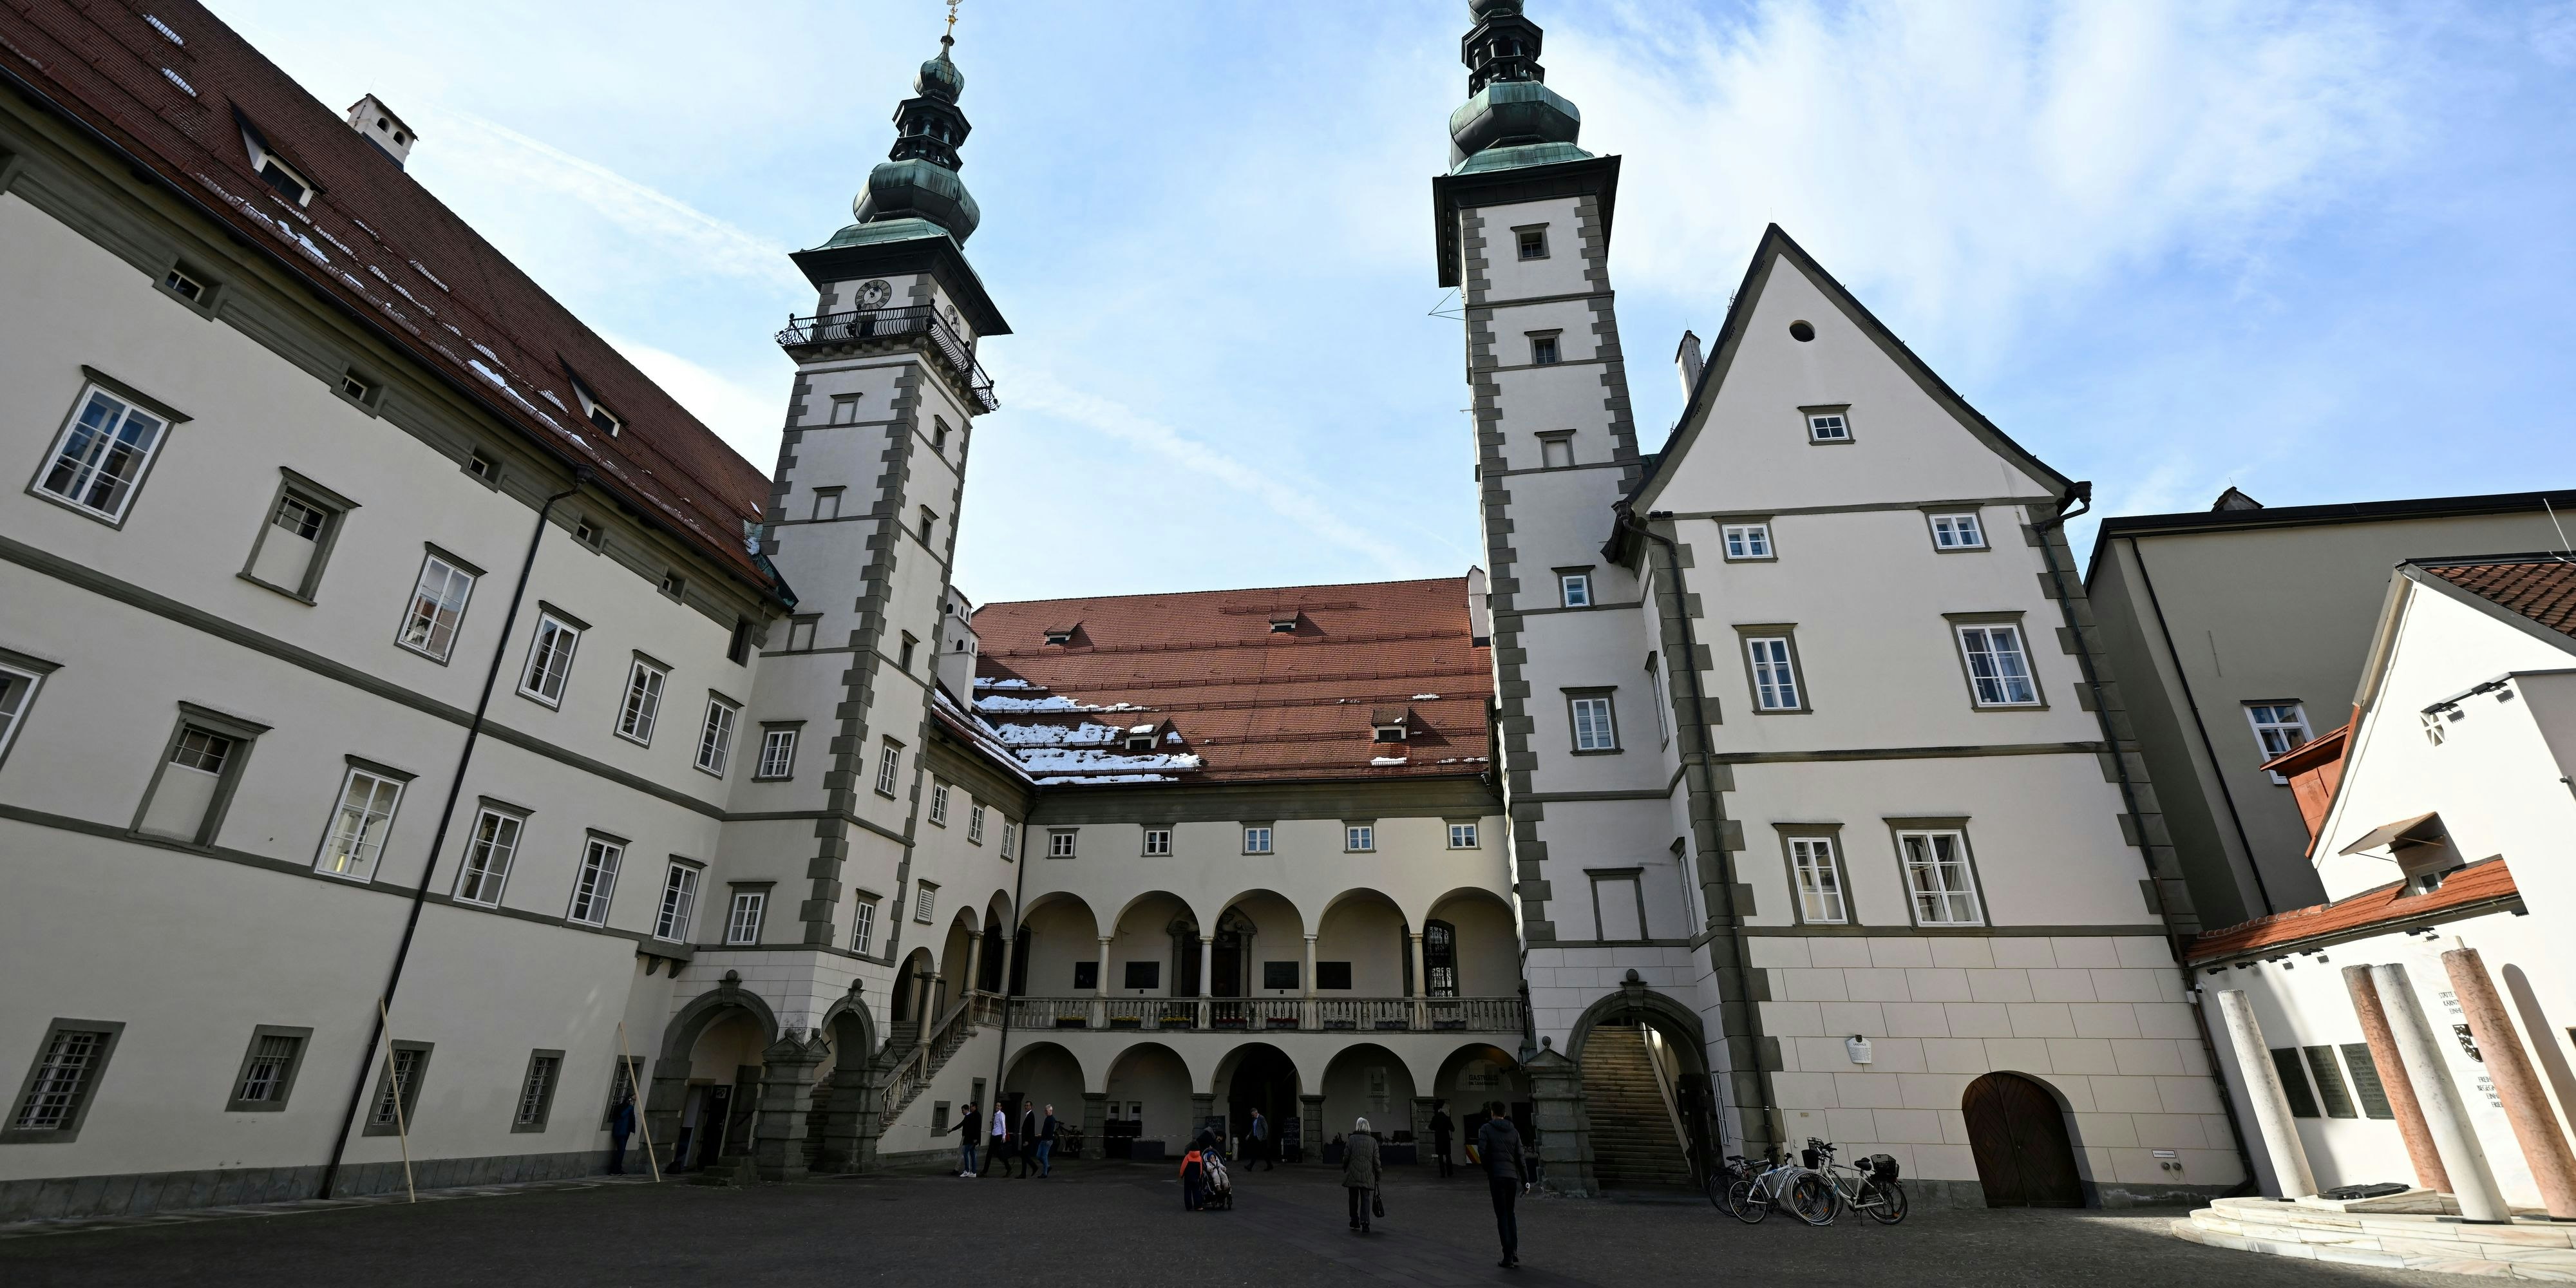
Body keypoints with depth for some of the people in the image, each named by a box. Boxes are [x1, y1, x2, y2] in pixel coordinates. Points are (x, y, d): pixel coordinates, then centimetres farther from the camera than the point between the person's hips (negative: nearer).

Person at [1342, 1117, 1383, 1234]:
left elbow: (1346, 1157, -4)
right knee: (1365, 1199, 5)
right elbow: (1376, 1160, 0)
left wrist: (1345, 1170, 13)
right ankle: (1365, 1223, -8)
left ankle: (1355, 1222, 22)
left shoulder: (1351, 1139, -4)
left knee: (1353, 1199, 13)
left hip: (1352, 1175, -1)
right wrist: (1378, 1175, 10)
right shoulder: (1372, 1141, 0)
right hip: (1367, 1176, 1)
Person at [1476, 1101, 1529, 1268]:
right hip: (1513, 1176, 4)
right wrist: (1526, 1181, 8)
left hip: (1497, 1177, -4)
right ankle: (1514, 1252, 13)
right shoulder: (1514, 1131, 9)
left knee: (1502, 1216, 2)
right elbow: (1520, 1157, 6)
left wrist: (1488, 1171, 4)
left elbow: (1482, 1152, -12)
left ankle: (1508, 1257, 1)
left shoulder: (1486, 1129, -2)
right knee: (1511, 1213, 19)